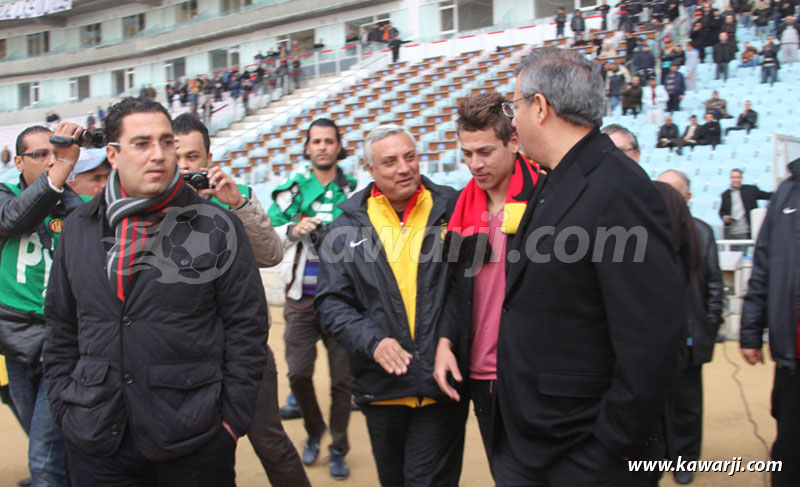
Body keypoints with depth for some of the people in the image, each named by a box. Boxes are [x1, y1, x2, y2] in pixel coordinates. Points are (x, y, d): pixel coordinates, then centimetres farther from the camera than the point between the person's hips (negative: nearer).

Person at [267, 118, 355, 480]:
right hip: (302, 299, 0)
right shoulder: (292, 188, 3)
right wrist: (295, 230, -12)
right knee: (298, 372, -2)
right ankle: (314, 432, 26)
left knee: (341, 377, 3)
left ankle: (339, 449, 20)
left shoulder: (354, 191, 3)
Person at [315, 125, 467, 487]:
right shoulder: (350, 225, 3)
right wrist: (372, 341, -13)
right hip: (383, 385, 2)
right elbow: (331, 302, 2)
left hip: (440, 384, -2)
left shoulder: (451, 209, -1)